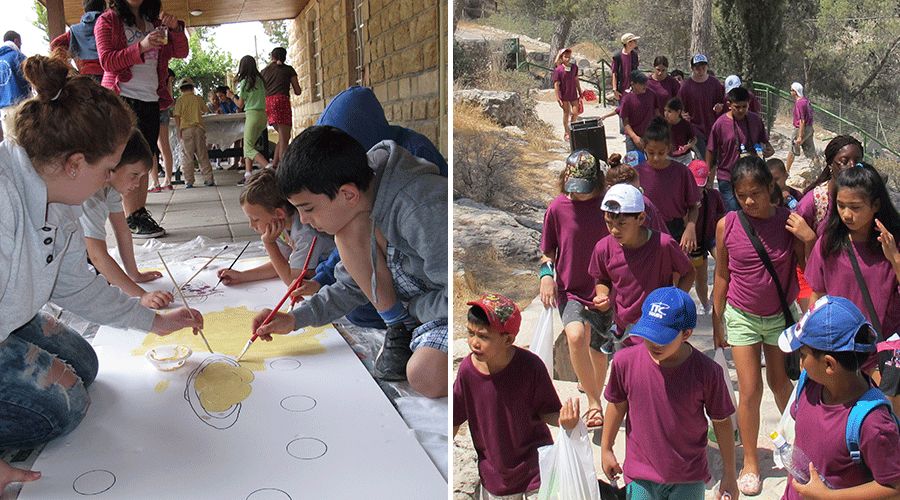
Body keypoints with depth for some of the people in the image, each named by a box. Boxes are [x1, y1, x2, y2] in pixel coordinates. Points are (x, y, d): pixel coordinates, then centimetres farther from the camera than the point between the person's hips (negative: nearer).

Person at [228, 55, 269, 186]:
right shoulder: (259, 80, 12)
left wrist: (231, 96, 19)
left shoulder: (245, 82, -6)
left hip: (252, 115, -7)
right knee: (248, 146, 12)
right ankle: (248, 175, 4)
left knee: (249, 148, -7)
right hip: (263, 115, 7)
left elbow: (240, 105, 1)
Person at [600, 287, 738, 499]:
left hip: (689, 480, -1)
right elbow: (617, 405, 2)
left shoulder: (706, 372, -18)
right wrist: (606, 449, 12)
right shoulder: (626, 361, -15)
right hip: (640, 476, 1)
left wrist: (729, 474, 3)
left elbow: (721, 422, -5)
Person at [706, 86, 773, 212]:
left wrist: (768, 149, -10)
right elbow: (711, 151, -4)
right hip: (727, 179, -4)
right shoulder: (720, 124, -12)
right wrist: (709, 178, -1)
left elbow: (764, 140, 14)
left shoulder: (756, 120, -2)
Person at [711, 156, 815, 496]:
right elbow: (721, 275, -1)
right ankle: (750, 463, 18)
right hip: (742, 316, 0)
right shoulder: (727, 225, -12)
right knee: (750, 390, 2)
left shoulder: (789, 221, -13)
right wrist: (717, 321, 3)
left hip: (781, 315, 0)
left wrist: (809, 238, -22)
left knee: (779, 381, 14)